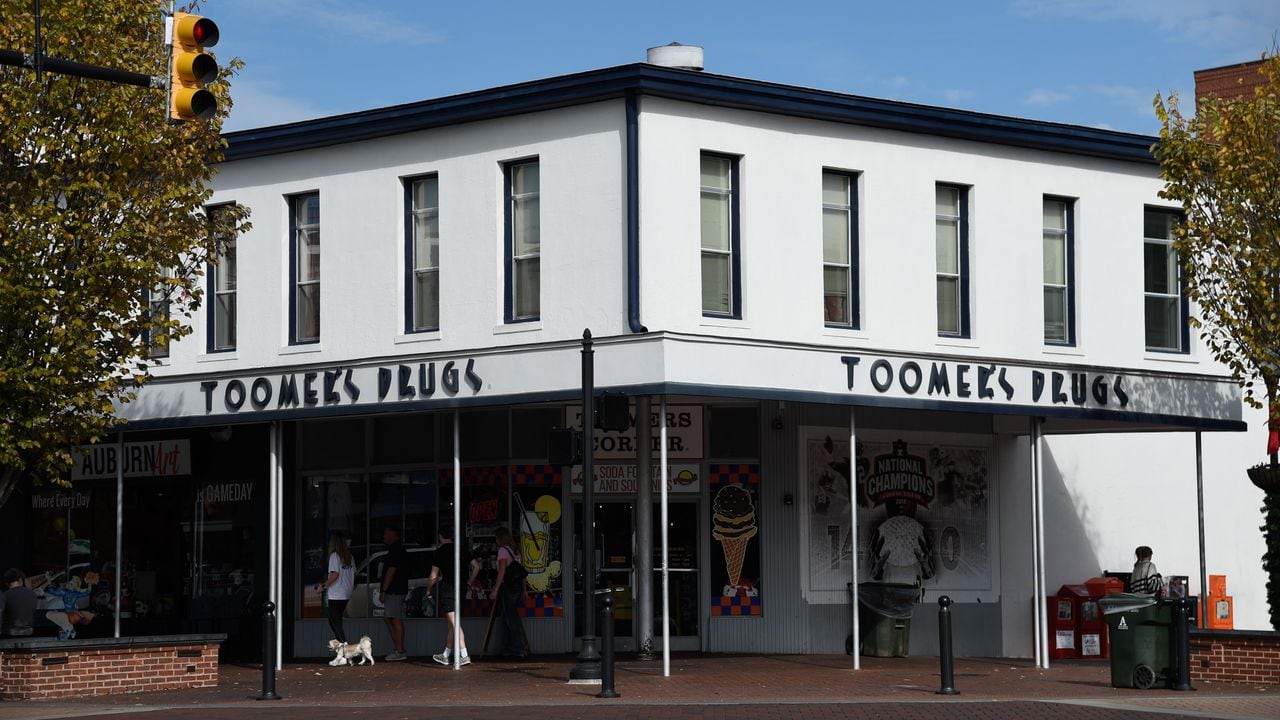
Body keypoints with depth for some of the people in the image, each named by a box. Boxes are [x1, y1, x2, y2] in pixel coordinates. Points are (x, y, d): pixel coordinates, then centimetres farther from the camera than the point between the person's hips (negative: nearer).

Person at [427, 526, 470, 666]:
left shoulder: (439, 552, -3)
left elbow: (433, 577, -1)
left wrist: (428, 590, 15)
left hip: (447, 590, -6)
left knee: (454, 623, -12)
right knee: (452, 624, 15)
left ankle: (464, 655, -22)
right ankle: (446, 655, 24)